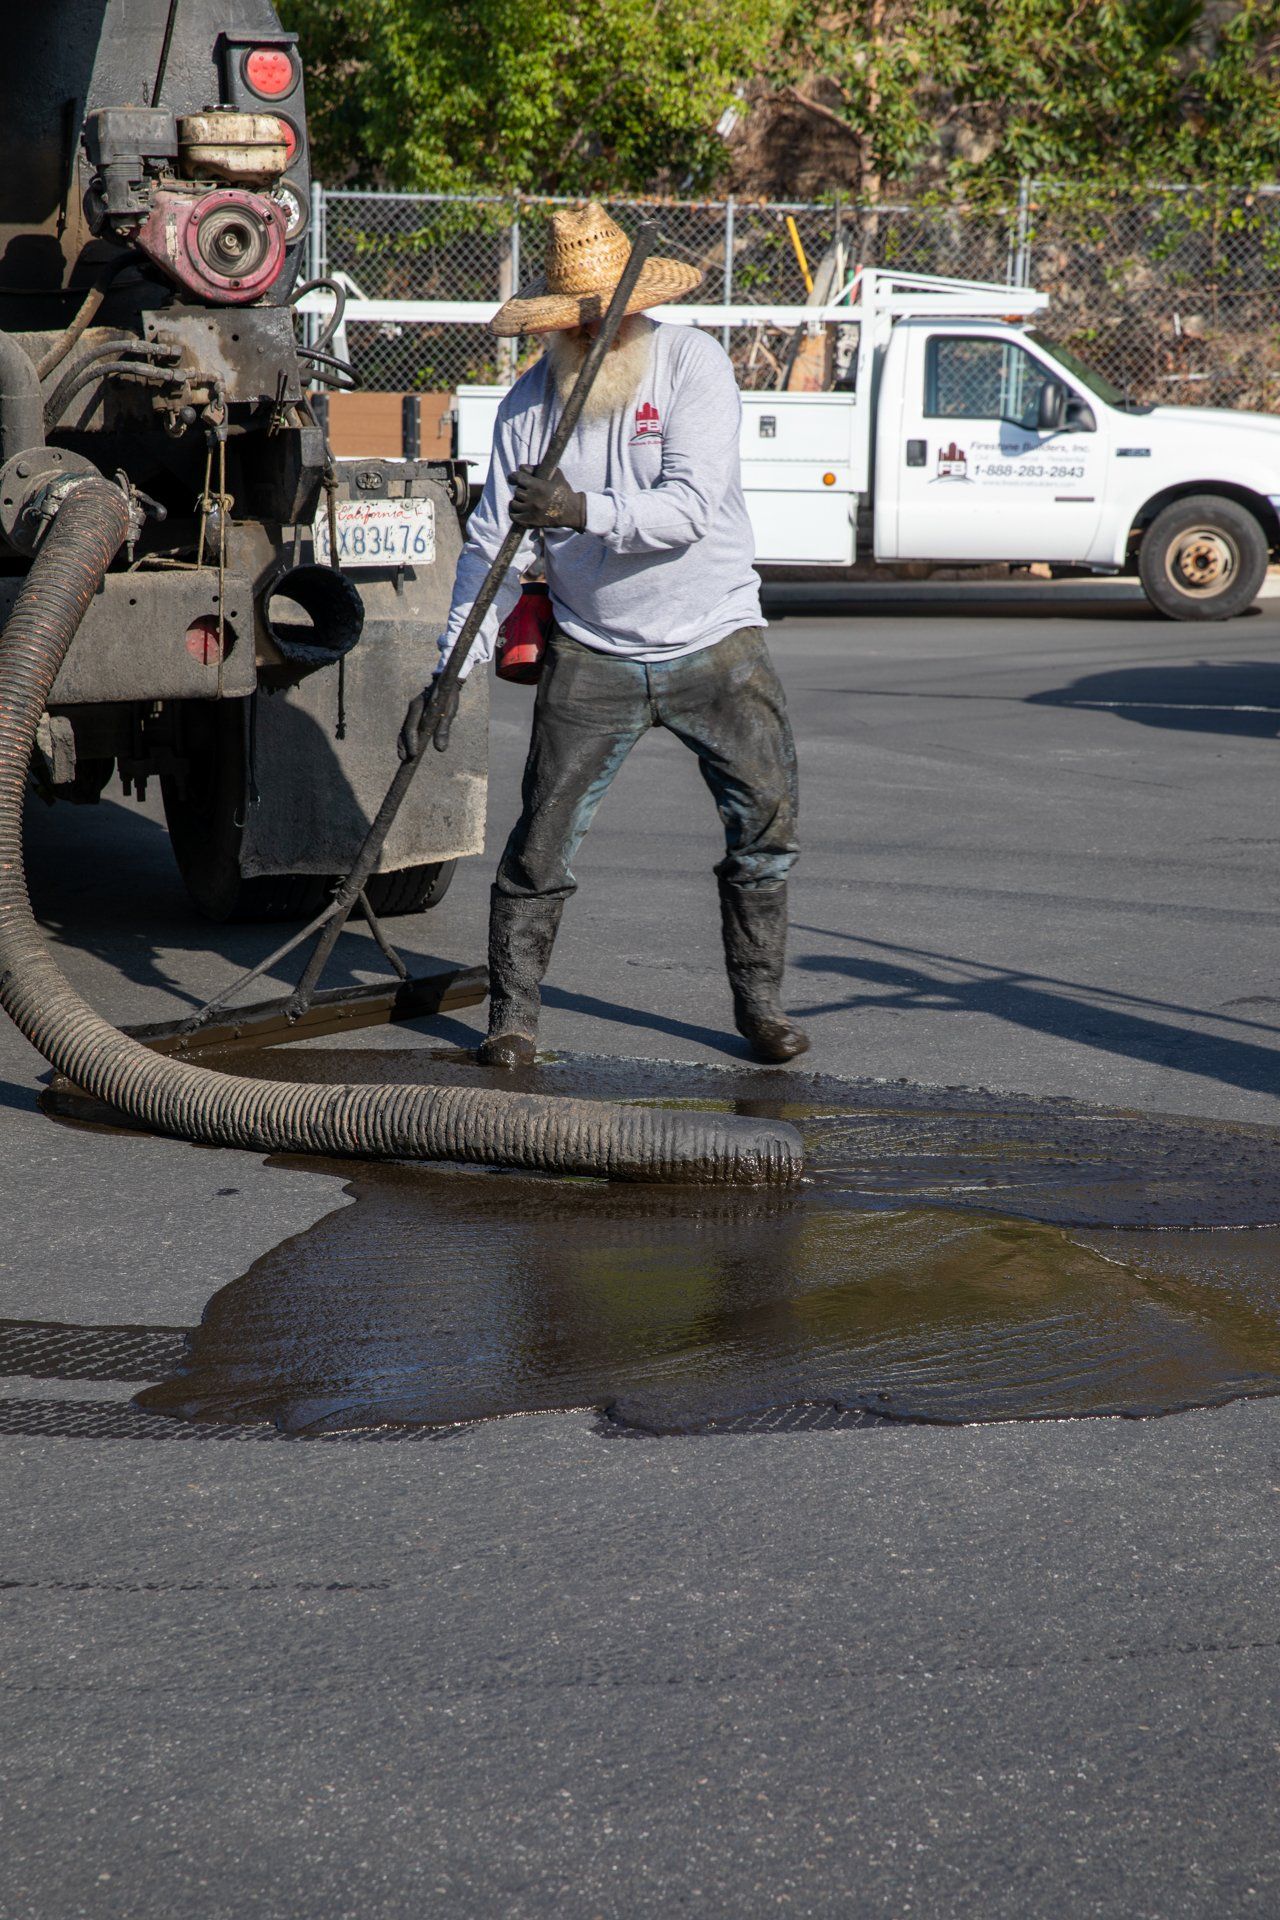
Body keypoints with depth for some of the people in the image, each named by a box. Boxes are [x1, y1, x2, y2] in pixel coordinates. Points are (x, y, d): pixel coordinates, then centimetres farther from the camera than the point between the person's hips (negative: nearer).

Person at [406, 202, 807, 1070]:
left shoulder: (693, 363, -8)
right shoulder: (529, 401, 0)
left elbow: (691, 508, -20)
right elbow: (492, 545, 0)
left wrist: (584, 511, -35)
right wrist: (450, 671, -8)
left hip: (715, 642, -1)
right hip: (593, 656, 1)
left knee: (767, 818, -3)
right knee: (544, 836, -5)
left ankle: (760, 1003, 12)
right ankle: (513, 1014, 8)